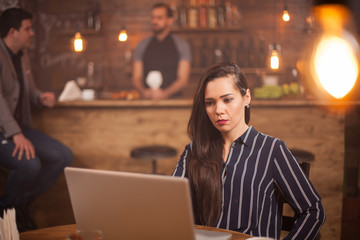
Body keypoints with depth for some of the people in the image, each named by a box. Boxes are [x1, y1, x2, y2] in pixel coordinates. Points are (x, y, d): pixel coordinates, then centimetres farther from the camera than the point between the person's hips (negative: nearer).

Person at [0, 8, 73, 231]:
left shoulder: (23, 56, 13)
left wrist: (42, 97, -3)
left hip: (19, 126, 9)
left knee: (64, 156, -6)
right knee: (30, 164, -32)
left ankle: (21, 202, 8)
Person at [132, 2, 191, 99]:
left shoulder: (182, 46, 7)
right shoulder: (142, 46, 13)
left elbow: (183, 79, 1)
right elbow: (136, 77, 10)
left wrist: (165, 93, -15)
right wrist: (144, 91, -12)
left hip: (172, 99, -1)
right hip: (148, 101, 1)